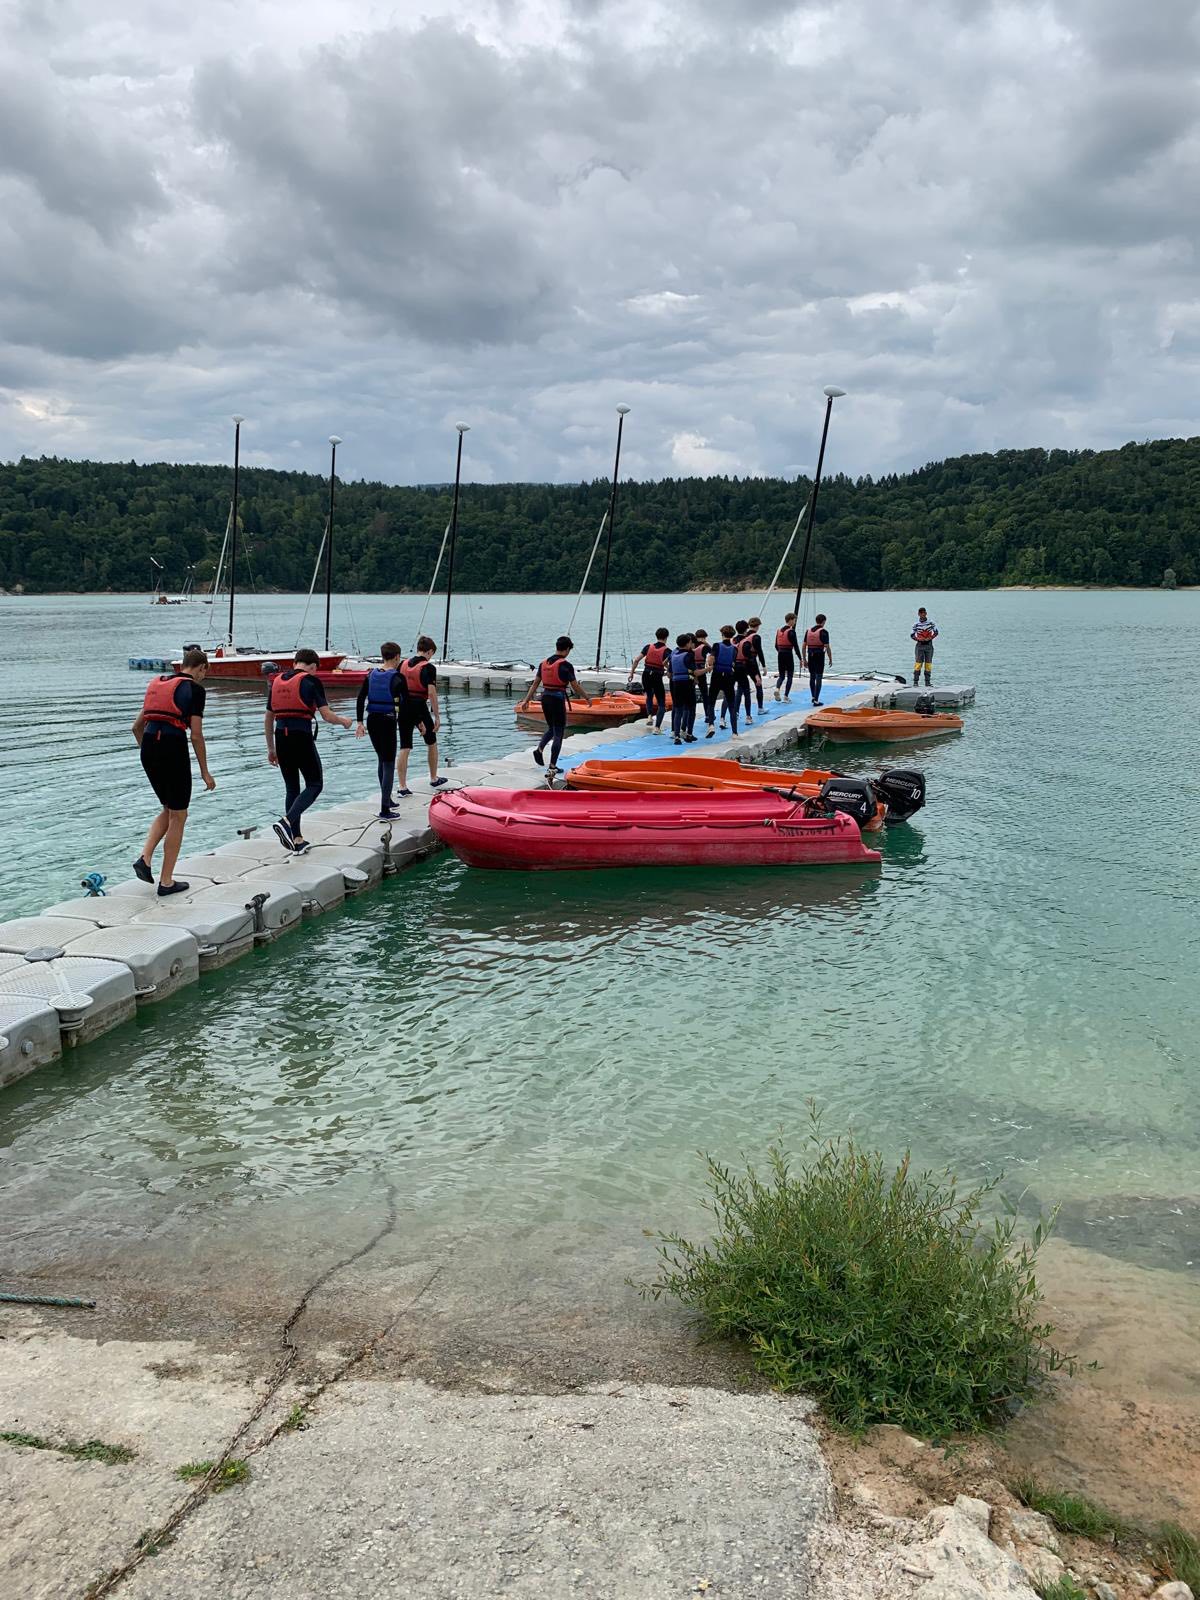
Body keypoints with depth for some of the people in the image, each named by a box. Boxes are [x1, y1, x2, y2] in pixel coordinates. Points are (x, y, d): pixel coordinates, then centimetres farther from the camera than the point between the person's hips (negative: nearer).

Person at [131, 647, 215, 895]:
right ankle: (166, 881, 10)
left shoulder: (157, 684, 17)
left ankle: (144, 858, 6)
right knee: (178, 816, 7)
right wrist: (205, 772, -2)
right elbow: (196, 735, -8)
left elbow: (137, 726, 20)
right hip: (173, 749, -7)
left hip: (148, 749, 7)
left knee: (169, 810, 23)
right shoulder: (194, 689, -4)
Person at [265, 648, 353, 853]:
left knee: (291, 788, 14)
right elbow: (327, 715, -8)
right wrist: (344, 721, 12)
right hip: (302, 737, -6)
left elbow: (268, 719, 18)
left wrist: (271, 748, 25)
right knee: (315, 784, 6)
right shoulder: (311, 681, -4)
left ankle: (297, 840, 16)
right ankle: (286, 822, -15)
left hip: (281, 737, 6)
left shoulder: (276, 681, 14)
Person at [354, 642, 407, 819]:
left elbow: (360, 698, 3)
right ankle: (385, 810, -9)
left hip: (372, 721, 6)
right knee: (389, 764, -3)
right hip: (388, 721, -6)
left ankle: (387, 800, 36)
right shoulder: (397, 677, -10)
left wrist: (360, 723, 7)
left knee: (382, 760, 22)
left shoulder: (371, 674, 6)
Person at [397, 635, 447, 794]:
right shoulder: (428, 667, -9)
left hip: (404, 708, 4)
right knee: (431, 743, 19)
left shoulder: (404, 664, 8)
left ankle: (403, 787, -2)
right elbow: (431, 693, -17)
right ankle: (434, 779, 31)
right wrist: (437, 716, -12)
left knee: (404, 748, 3)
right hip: (420, 708, -4)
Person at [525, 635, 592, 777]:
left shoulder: (544, 663, 7)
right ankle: (552, 766, 2)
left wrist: (527, 700, 14)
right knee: (559, 733, 2)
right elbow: (575, 686, -9)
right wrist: (587, 698, 4)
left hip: (545, 698, 6)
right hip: (558, 699, -6)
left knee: (551, 728, 24)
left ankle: (539, 749, 1)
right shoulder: (565, 665, -12)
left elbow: (535, 683, 9)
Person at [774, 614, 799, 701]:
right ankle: (786, 696, 4)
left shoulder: (779, 631, 7)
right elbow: (796, 646, -12)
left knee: (781, 675, 12)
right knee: (790, 676, 6)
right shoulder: (791, 632, -12)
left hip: (780, 655, 5)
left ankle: (777, 689, -15)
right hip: (789, 655, -5)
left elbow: (776, 646, 12)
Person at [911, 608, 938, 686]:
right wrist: (918, 639, -17)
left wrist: (929, 638, -15)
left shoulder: (931, 622, 1)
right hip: (919, 645, -1)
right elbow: (912, 635, 2)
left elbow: (936, 632, 2)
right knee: (918, 663, -7)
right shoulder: (916, 624, 0)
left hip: (929, 645, 1)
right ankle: (915, 682, -6)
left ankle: (927, 682, 8)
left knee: (928, 664, 3)